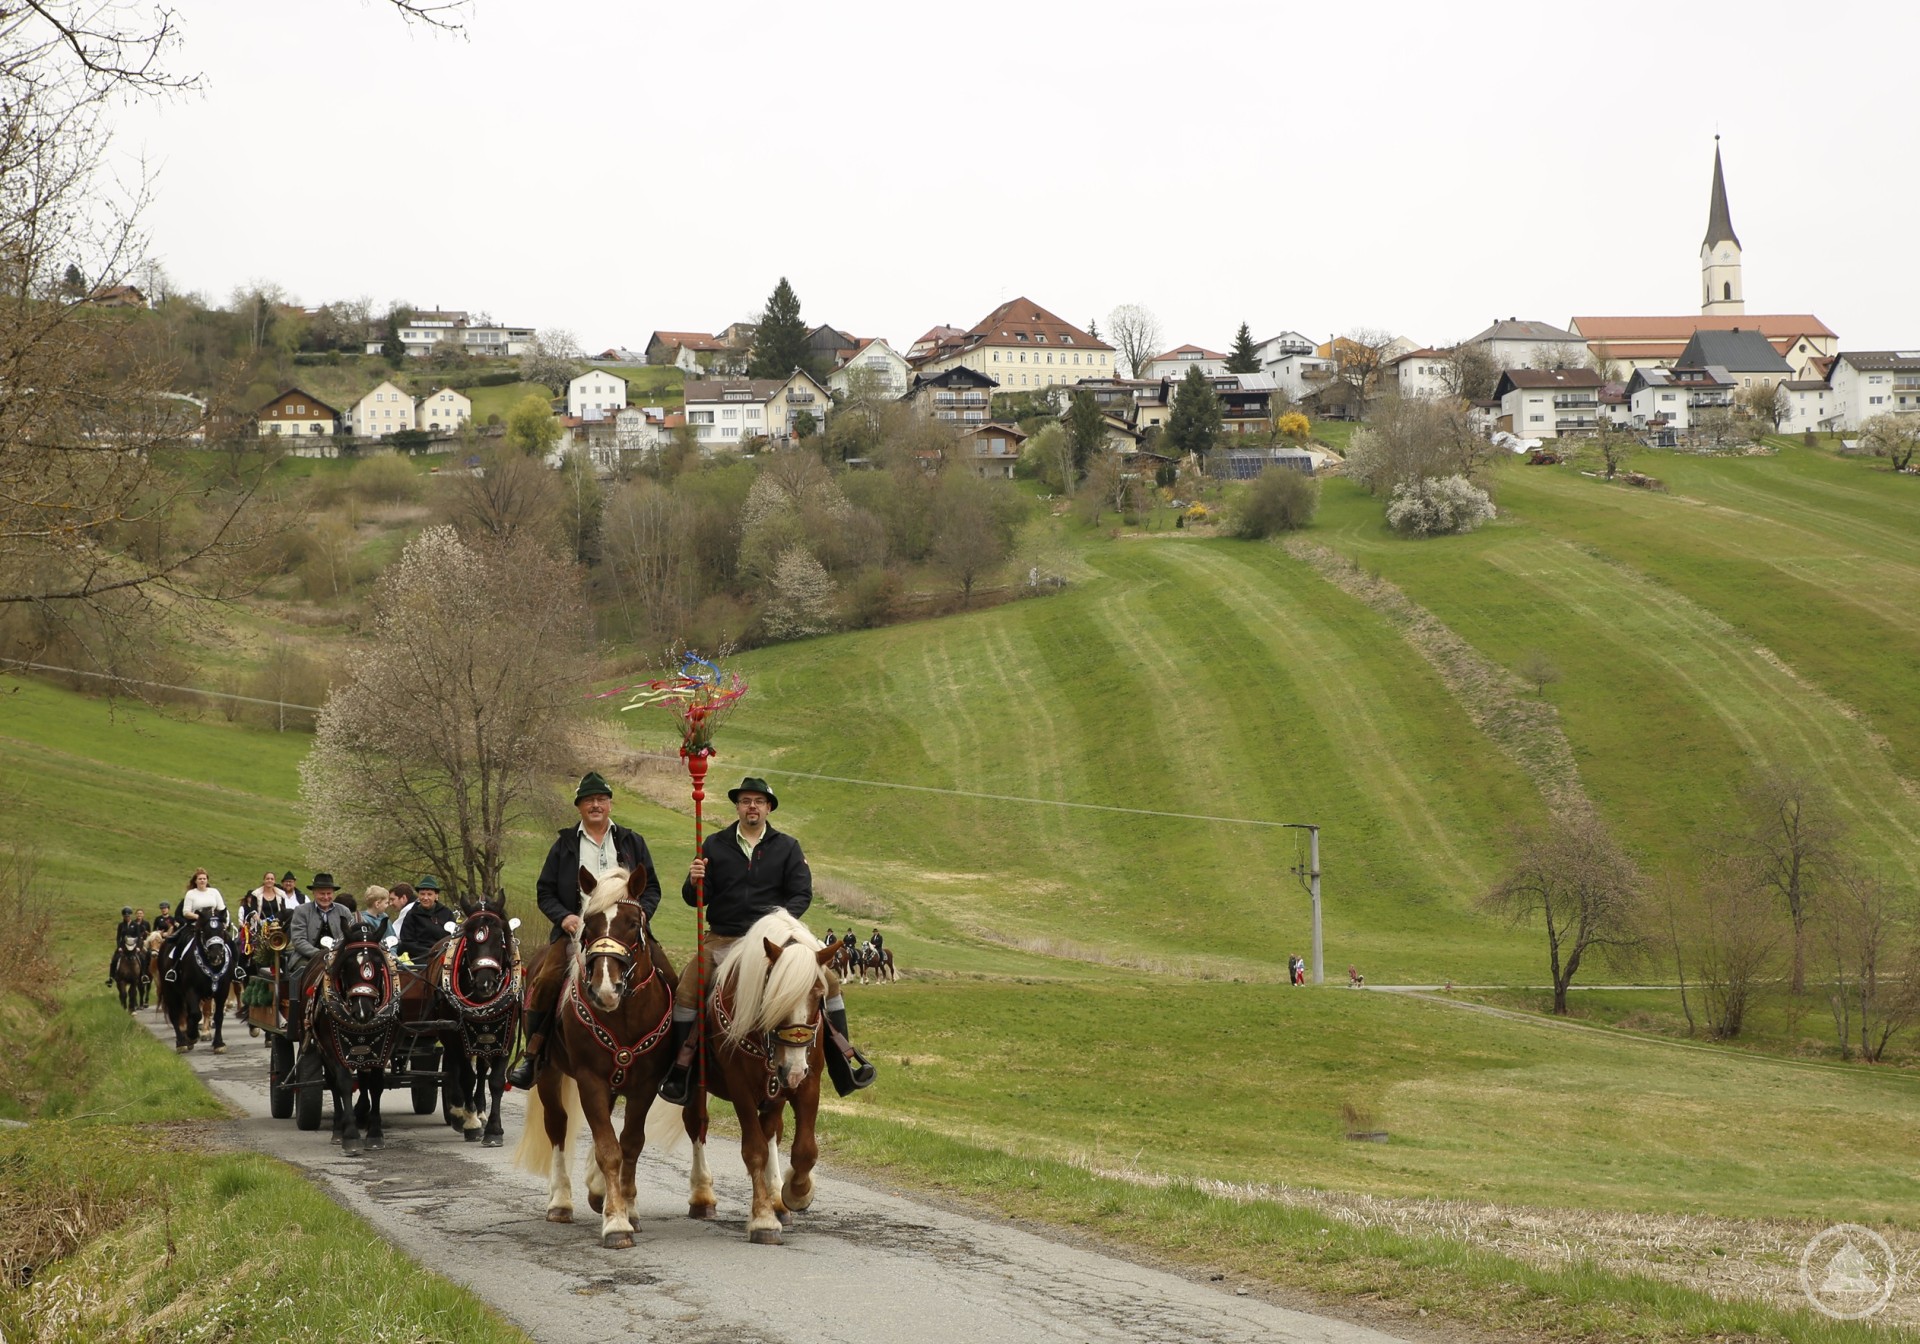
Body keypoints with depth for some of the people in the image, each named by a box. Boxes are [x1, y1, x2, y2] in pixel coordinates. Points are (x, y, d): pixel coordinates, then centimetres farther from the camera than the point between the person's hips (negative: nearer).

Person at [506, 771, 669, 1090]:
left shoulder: (631, 842, 16)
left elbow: (652, 888, 16)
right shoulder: (565, 845, 13)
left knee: (669, 979, -15)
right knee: (547, 979, -25)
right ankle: (532, 1052, -15)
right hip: (576, 930, -1)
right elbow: (545, 892, 12)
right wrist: (564, 917, -7)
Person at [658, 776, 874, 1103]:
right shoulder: (715, 846, 7)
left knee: (828, 980, -12)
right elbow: (694, 899, 6)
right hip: (723, 939, 0)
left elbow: (802, 894, 1)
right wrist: (694, 883, -18)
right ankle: (680, 1068, -9)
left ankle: (845, 1059, -2)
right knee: (687, 990, -20)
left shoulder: (787, 847, 9)